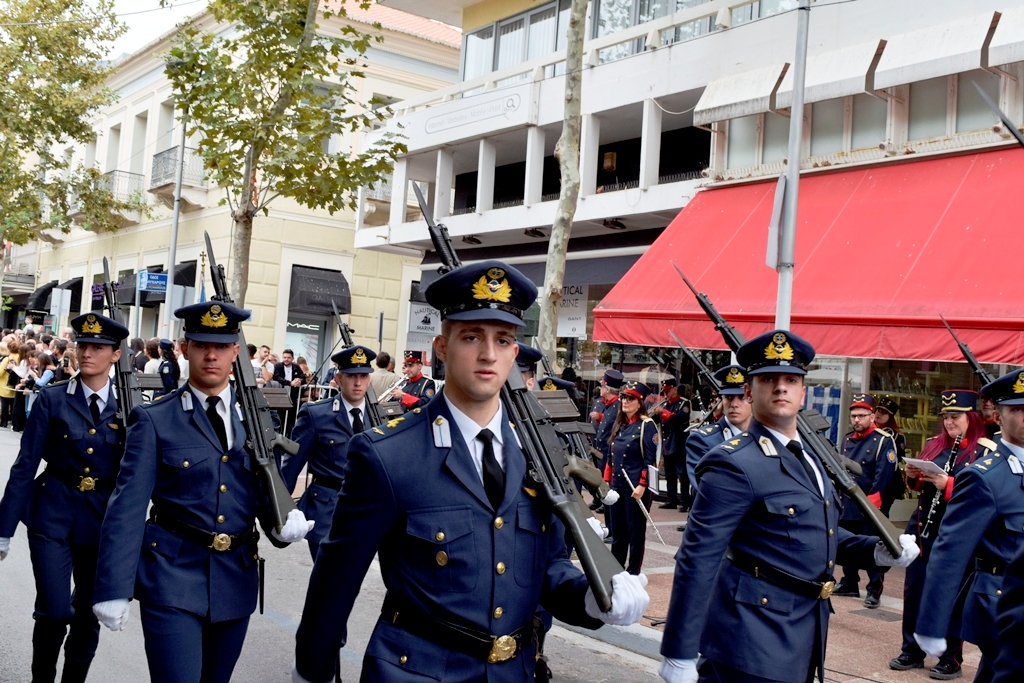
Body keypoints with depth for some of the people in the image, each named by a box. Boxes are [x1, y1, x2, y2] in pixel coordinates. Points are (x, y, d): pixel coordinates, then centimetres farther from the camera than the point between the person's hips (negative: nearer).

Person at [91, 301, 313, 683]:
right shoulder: (154, 421, -4)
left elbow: (265, 493, 10)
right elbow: (128, 507, -8)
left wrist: (284, 524, -13)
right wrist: (113, 589, -13)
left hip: (236, 579, 4)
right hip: (172, 578, -4)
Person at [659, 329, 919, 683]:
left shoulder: (807, 455, 10)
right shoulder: (734, 464, -18)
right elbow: (697, 561, -20)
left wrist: (876, 551, 4)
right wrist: (679, 654, -22)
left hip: (801, 638, 9)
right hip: (754, 642, -8)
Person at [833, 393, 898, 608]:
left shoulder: (884, 441, -7)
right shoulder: (847, 440, 13)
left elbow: (884, 476, -14)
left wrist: (870, 502, -19)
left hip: (870, 508, -6)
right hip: (846, 506, 6)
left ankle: (875, 590, 5)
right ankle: (850, 584, 26)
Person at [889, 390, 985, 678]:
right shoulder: (934, 444, 9)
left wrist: (948, 484, -25)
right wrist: (912, 476, -6)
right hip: (921, 529, 6)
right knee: (913, 591, 10)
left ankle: (951, 660, 17)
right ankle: (912, 651, 23)